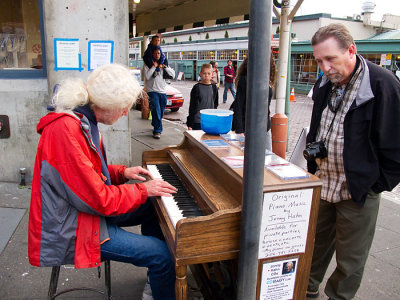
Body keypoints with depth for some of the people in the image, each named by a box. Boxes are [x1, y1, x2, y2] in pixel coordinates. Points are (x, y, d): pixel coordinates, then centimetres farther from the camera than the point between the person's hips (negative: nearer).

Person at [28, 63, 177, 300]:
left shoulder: (84, 121, 4)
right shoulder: (66, 130, -28)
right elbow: (99, 200, -26)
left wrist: (122, 172, 5)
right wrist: (143, 190, -14)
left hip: (88, 207, 10)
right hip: (71, 230, -10)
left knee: (153, 209, 14)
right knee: (162, 254, -16)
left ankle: (156, 279, 26)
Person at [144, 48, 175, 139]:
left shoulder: (164, 64, 15)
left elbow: (173, 75, 4)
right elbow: (147, 76, -14)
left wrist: (164, 67, -6)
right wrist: (154, 66, -10)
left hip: (162, 91, 4)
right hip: (152, 91, -4)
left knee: (161, 112, 10)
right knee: (156, 111, -16)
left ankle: (155, 125, 34)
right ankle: (157, 131, -11)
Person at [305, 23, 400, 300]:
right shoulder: (324, 85, 4)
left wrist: (377, 185, -10)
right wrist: (313, 168, 10)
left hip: (358, 191, -5)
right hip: (321, 183, 6)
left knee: (350, 259, 12)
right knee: (315, 243, 21)